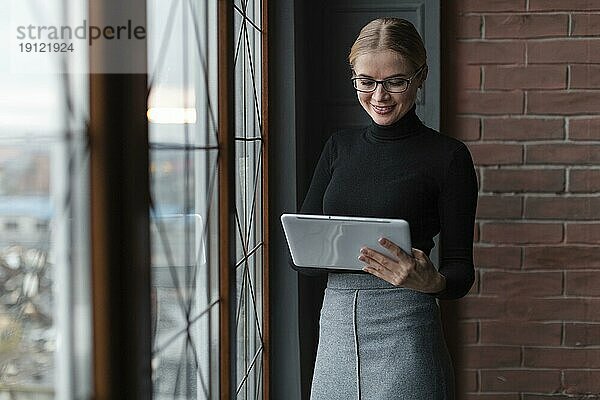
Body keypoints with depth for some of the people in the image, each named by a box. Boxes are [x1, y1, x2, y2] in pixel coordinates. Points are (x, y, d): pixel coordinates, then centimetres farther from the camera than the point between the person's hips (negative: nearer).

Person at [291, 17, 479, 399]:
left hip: (406, 331, -4)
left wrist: (431, 282, -25)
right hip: (336, 325, 4)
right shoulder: (340, 146, 11)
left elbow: (461, 272, -3)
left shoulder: (447, 155, -3)